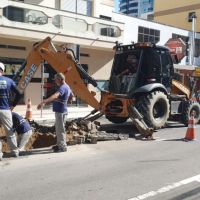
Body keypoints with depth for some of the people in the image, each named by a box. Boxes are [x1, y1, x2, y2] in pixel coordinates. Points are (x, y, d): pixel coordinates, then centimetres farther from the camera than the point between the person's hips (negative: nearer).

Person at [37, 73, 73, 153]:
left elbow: (55, 96, -39)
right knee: (58, 128, 19)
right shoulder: (67, 87, 12)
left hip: (60, 110, -11)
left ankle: (62, 147, 5)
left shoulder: (62, 88, -21)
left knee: (60, 129, -3)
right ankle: (59, 144, 30)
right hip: (60, 110, 11)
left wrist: (44, 102, -50)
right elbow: (71, 95, 30)